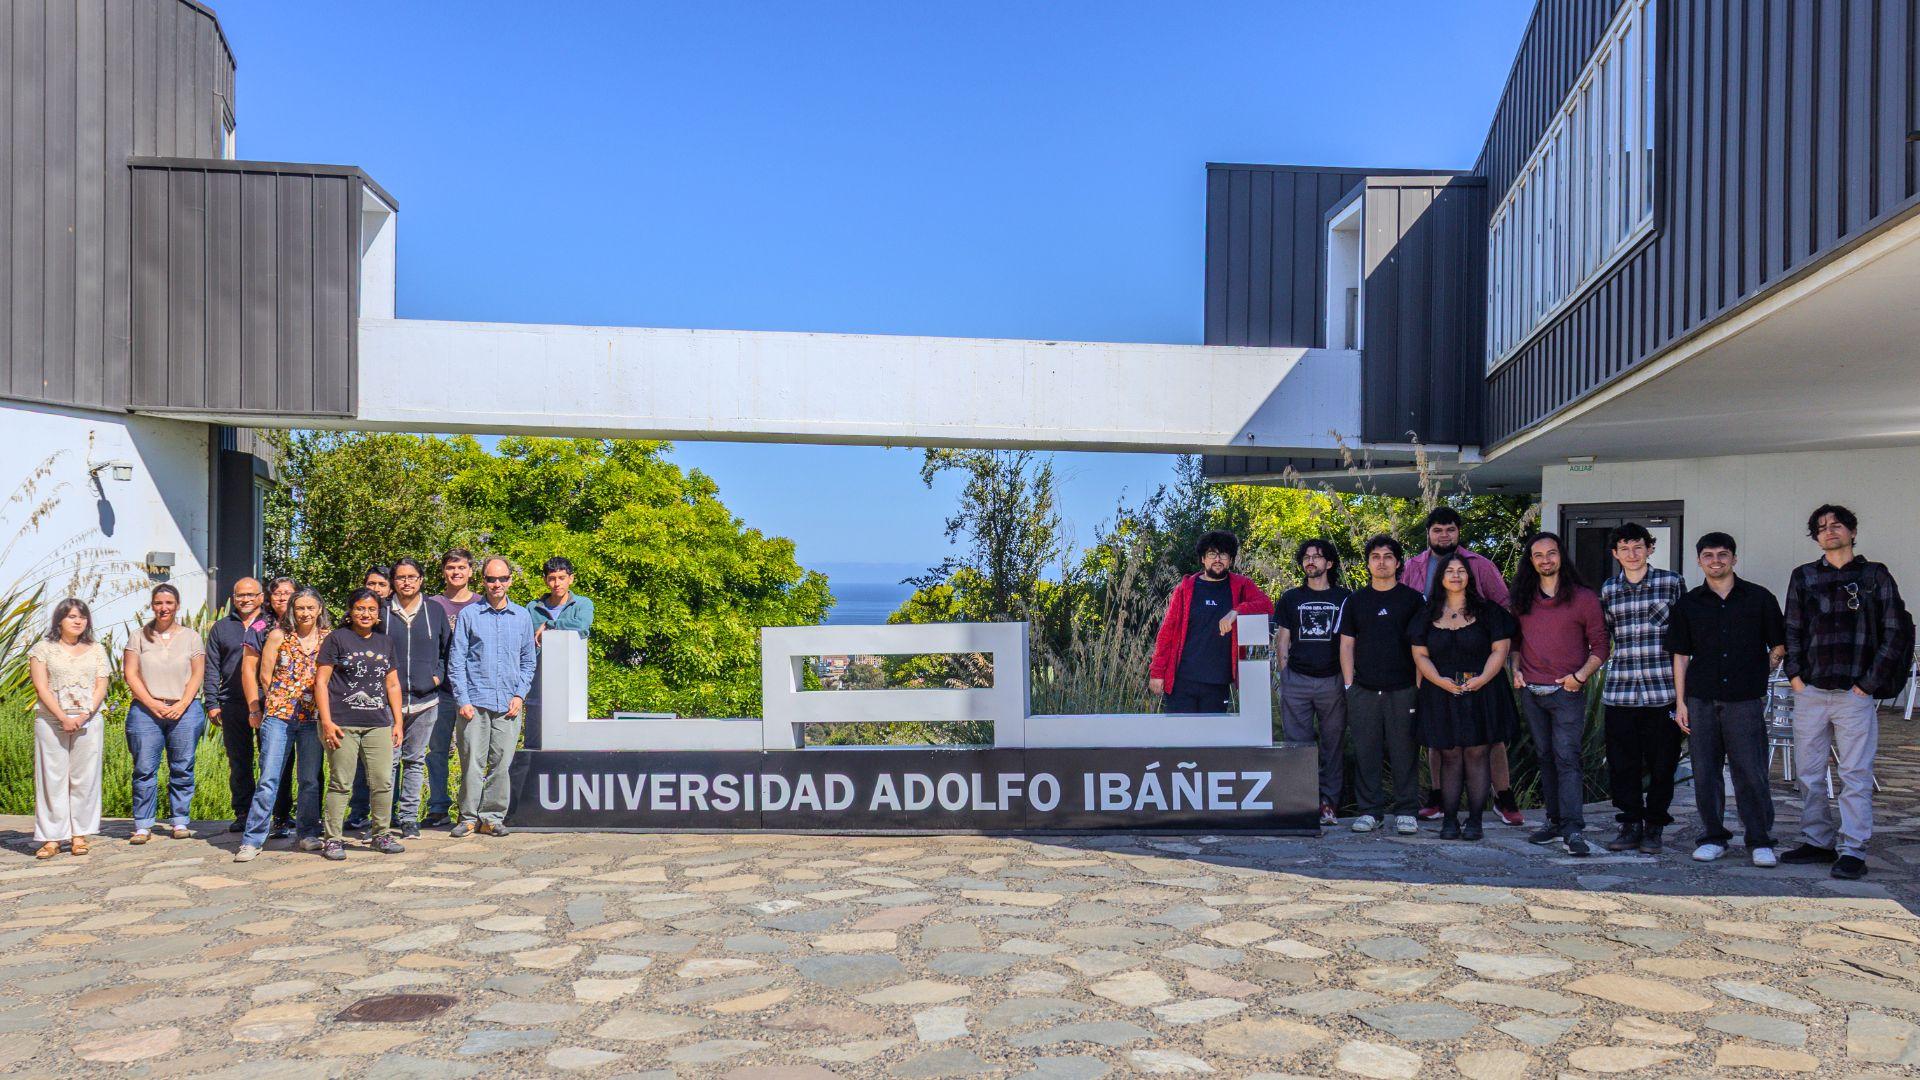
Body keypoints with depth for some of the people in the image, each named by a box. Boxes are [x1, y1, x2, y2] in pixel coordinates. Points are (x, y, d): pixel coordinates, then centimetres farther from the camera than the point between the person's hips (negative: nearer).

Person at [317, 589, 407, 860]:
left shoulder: (385, 642, 16)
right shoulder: (337, 639, 2)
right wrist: (326, 721, -9)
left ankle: (382, 835, 14)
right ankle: (334, 839, 9)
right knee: (340, 783, -1)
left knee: (383, 782, 2)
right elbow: (320, 682, -1)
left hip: (378, 725, 4)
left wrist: (398, 722, 13)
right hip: (342, 724, -4)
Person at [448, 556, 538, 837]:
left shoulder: (522, 617, 11)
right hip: (475, 701, -2)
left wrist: (520, 695, 3)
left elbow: (528, 661, 15)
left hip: (508, 704, 2)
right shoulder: (468, 615, 4)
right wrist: (463, 700, -5)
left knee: (502, 763, 2)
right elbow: (456, 661, 3)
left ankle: (493, 816, 12)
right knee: (472, 763, -2)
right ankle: (469, 817, 9)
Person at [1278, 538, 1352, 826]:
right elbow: (1284, 640, 12)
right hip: (1296, 681, 1)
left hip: (1332, 681, -1)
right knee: (1298, 743, 0)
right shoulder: (1290, 598, 11)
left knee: (1332, 742, 2)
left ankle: (1329, 802, 8)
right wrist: (1284, 676, 5)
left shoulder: (1343, 598, 7)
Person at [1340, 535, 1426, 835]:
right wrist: (1349, 684, 3)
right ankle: (1370, 810, 12)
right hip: (1363, 691, 2)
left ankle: (1406, 811, 10)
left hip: (1402, 690, -1)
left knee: (1404, 752, 0)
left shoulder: (1412, 599, 6)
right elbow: (1347, 644, 11)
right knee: (1365, 752, 3)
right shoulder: (1356, 601, 10)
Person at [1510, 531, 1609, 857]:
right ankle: (1555, 820, 17)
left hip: (1567, 692, -4)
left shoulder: (1583, 597, -1)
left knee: (1567, 758, -11)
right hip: (1530, 692, 4)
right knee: (1545, 758, 10)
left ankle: (1574, 829, -13)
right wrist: (1515, 669, 5)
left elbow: (1600, 644, 0)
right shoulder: (1523, 599, 11)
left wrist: (1580, 675, -11)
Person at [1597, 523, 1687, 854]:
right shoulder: (1607, 590, 10)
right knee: (1622, 763, 4)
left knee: (1662, 762, 4)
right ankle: (1630, 824, 16)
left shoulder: (1671, 582, 3)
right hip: (1620, 688, 2)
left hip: (1662, 689, -2)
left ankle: (1654, 827, 16)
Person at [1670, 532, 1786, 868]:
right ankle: (1713, 837, 16)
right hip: (1700, 700, 2)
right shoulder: (1688, 604, 9)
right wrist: (1680, 702, 6)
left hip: (1745, 700, -2)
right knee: (1705, 772, 5)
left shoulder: (1759, 599, 4)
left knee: (1751, 771, -2)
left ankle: (1760, 841, 9)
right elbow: (1681, 655, 10)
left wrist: (1758, 674, 3)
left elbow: (1779, 646, 10)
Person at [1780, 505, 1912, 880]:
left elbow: (1897, 631, 2)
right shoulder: (1803, 577, 12)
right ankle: (1817, 842, 17)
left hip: (1854, 693, -3)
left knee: (1856, 775, -3)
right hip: (1810, 692, 3)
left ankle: (1853, 851, 0)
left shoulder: (1874, 575, 5)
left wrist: (1870, 682, -4)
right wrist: (1795, 674, 1)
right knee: (1809, 774, 7)